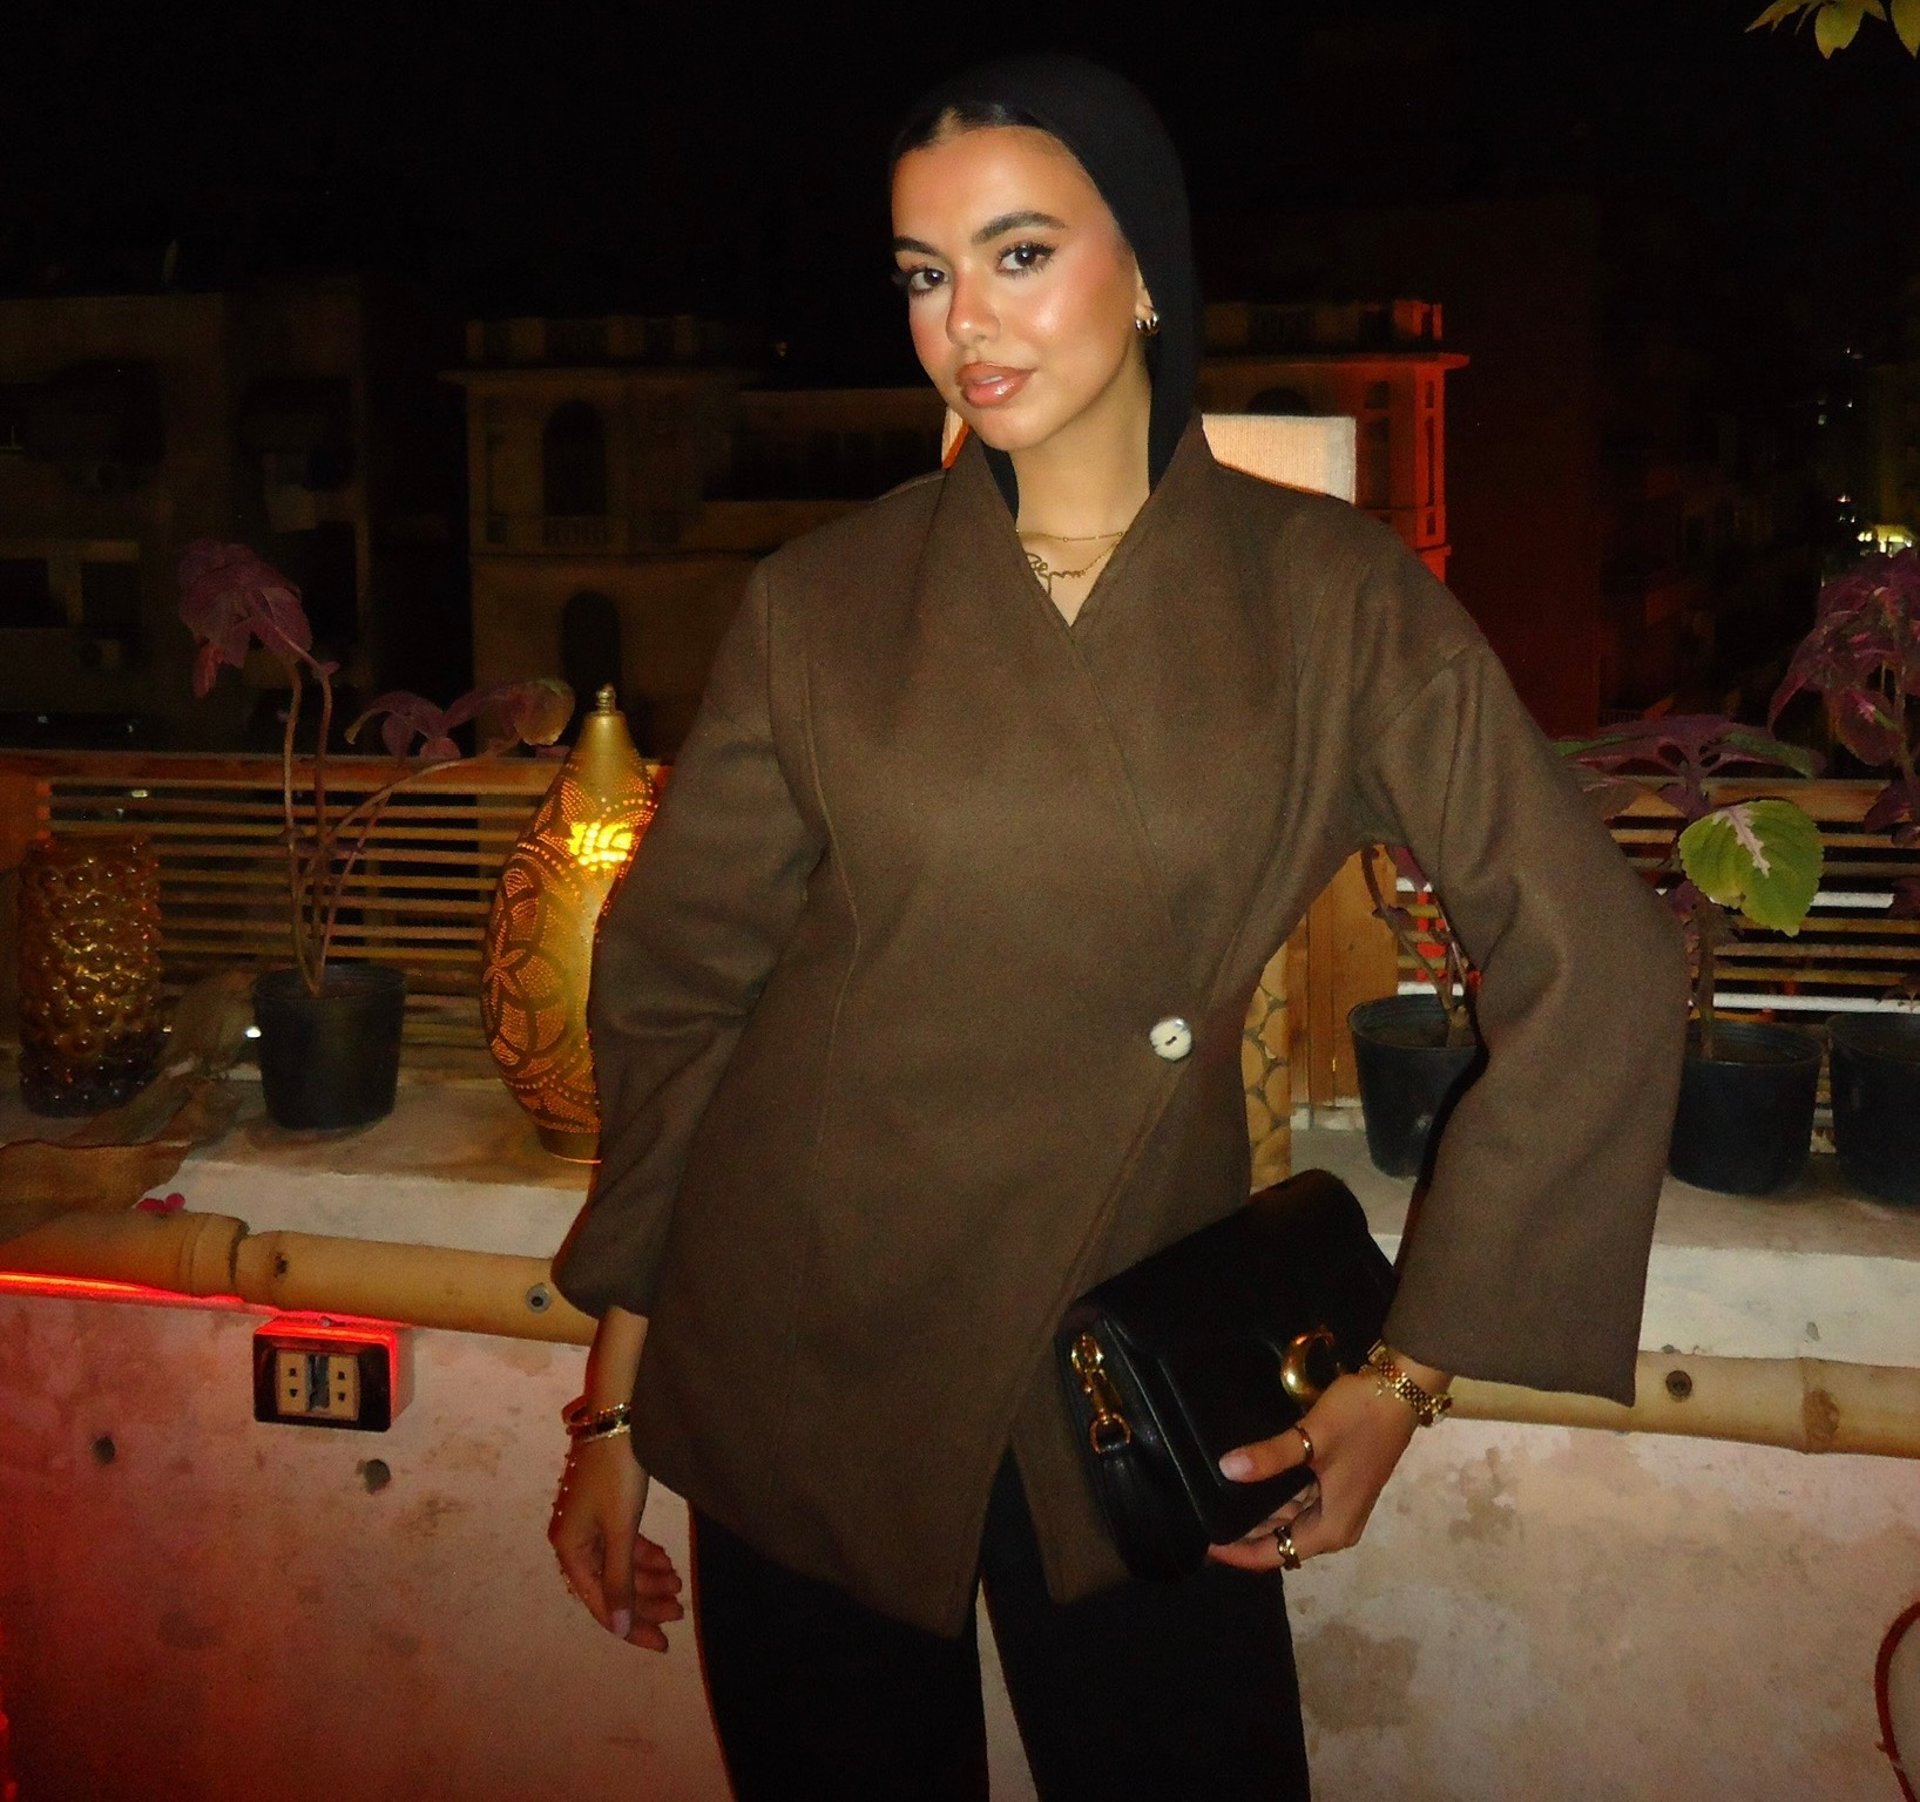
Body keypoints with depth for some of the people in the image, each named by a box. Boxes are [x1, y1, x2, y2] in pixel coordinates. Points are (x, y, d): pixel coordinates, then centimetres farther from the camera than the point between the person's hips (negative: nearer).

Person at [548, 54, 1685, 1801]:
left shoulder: (1331, 598, -5)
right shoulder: (822, 605, -3)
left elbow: (1589, 975, -4)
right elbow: (669, 988, 2)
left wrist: (1407, 1377, -5)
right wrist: (613, 1409, 2)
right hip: (803, 1375, 1)